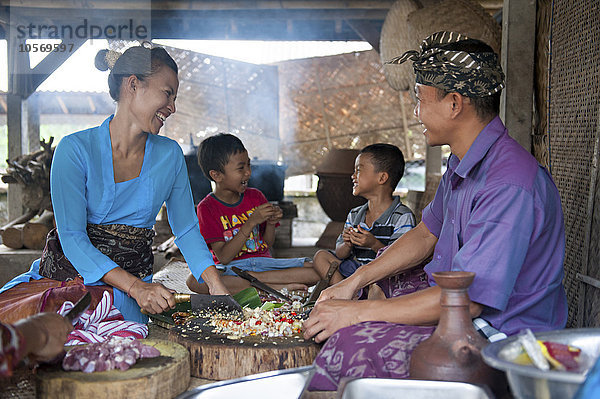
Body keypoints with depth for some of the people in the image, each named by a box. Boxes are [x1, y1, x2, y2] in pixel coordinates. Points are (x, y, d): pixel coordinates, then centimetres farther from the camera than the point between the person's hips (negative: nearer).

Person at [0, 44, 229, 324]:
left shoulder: (170, 155, 5)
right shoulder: (75, 149, -9)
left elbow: (186, 229, 10)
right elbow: (71, 236, -14)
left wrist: (215, 283, -8)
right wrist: (135, 286, -26)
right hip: (68, 271, -2)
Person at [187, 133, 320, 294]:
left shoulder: (255, 196, 9)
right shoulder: (206, 207, -5)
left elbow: (267, 244, 12)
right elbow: (223, 257, -14)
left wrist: (270, 223, -9)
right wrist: (251, 222, -21)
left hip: (263, 261, 4)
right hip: (231, 267, -4)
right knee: (195, 281, -37)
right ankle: (276, 287, -32)